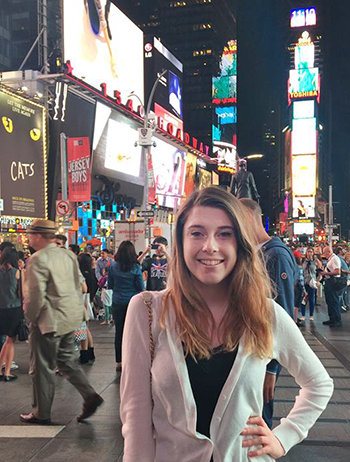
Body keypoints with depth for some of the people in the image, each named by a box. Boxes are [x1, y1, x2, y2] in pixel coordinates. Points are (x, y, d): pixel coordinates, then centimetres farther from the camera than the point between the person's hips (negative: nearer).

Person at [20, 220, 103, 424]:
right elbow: (78, 285, 11)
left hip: (49, 321, -8)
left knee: (42, 367, 7)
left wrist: (32, 317, -6)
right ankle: (90, 395, 12)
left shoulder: (38, 259, -17)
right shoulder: (69, 255, 7)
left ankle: (41, 413, 19)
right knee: (67, 359, 21)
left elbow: (36, 294, -21)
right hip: (71, 318, 8)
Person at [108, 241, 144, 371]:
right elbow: (141, 287, -4)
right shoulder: (135, 268, -9)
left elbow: (110, 285, 5)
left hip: (118, 303, 2)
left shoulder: (113, 266, -4)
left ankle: (119, 361, 14)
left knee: (119, 331, 9)